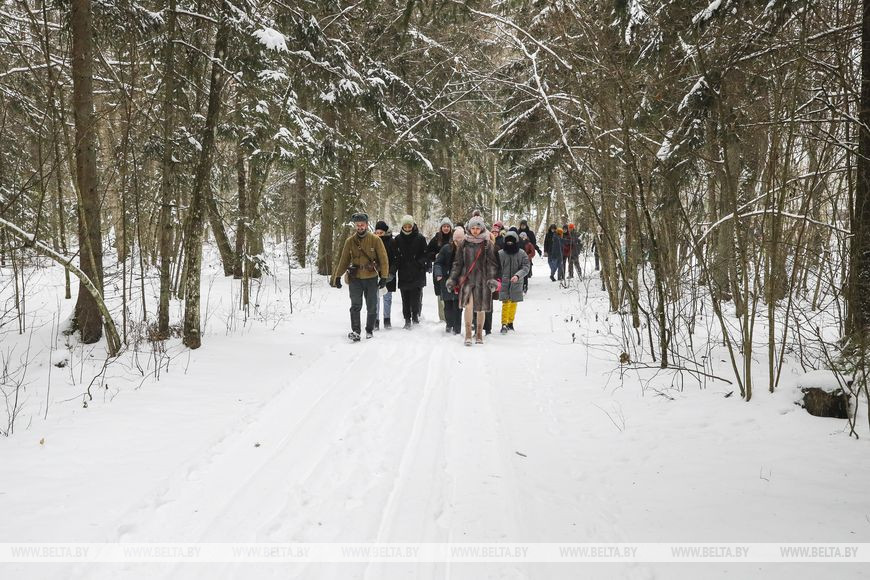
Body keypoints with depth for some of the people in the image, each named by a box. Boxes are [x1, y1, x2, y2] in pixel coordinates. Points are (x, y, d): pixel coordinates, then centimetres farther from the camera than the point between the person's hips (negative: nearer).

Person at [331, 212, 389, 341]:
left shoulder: (375, 239, -2)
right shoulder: (350, 241, 5)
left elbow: (383, 259, -1)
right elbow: (344, 260, 12)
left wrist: (384, 276, -8)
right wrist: (338, 276, 8)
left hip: (371, 278, 0)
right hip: (355, 278, 1)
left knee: (372, 307, 7)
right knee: (355, 306, -11)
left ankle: (369, 331, 21)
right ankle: (355, 331, -12)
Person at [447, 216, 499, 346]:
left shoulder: (487, 244, 3)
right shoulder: (464, 244, 7)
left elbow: (492, 263, 1)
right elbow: (457, 263, 11)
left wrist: (492, 279, -11)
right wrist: (452, 279, 6)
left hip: (482, 280, 0)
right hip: (467, 279, 0)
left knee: (481, 308, 6)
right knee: (468, 305, -18)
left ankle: (479, 334, 24)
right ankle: (468, 335, -10)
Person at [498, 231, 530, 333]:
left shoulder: (522, 254, -2)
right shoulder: (500, 253, -2)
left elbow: (526, 267, -9)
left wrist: (517, 276, -25)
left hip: (516, 283, 1)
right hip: (504, 282, -1)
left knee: (513, 303, 10)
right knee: (505, 303, -9)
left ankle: (510, 322, 25)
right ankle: (504, 324, -9)